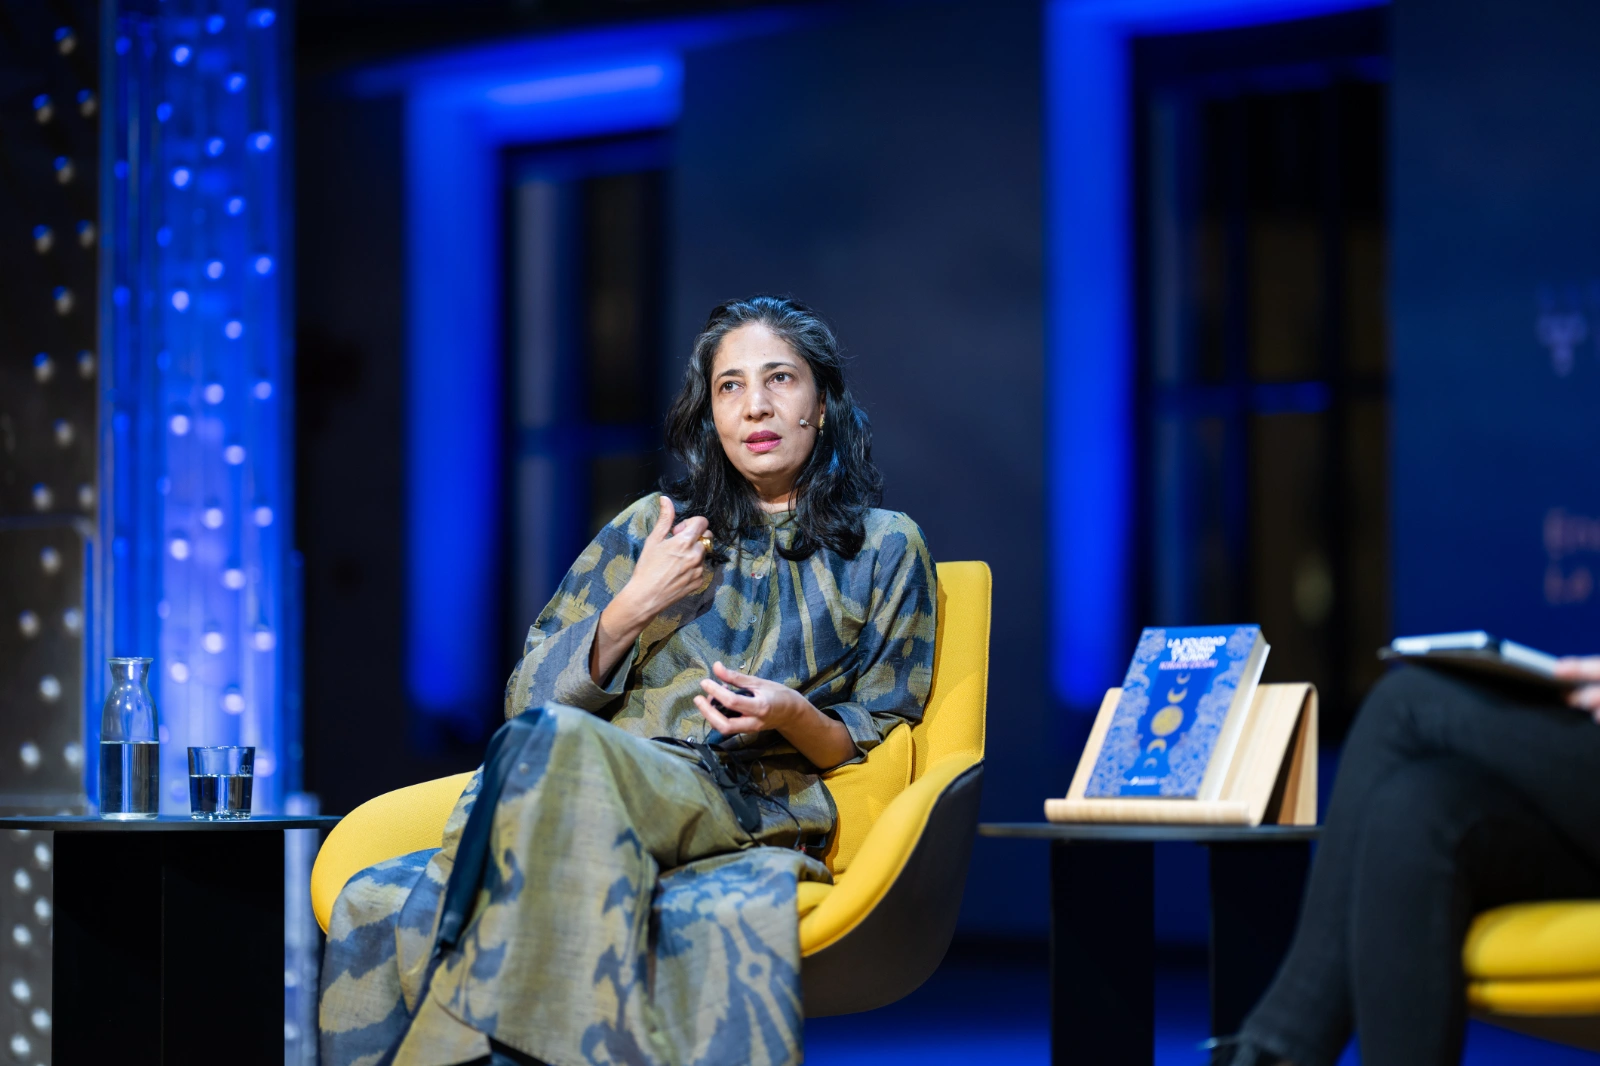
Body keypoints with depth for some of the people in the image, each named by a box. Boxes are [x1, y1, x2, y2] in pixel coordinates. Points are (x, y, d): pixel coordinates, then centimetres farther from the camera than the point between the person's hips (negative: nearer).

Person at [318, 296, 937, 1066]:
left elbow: (880, 746, 16)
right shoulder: (649, 530, 26)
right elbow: (528, 698, 20)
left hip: (756, 818, -3)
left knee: (556, 742, -39)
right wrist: (632, 608, 4)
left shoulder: (883, 549, 20)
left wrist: (794, 716, -6)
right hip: (608, 800, 3)